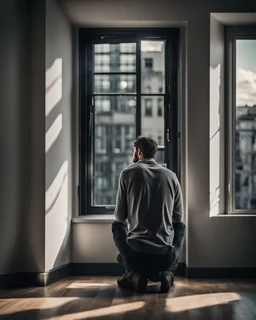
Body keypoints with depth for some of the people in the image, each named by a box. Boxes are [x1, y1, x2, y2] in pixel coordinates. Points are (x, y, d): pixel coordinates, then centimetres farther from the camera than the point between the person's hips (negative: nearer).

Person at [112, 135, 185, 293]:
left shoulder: (128, 173, 0)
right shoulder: (171, 175, 5)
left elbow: (120, 217, 4)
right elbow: (179, 218, 10)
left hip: (136, 254, -1)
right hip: (166, 258, 1)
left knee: (117, 225, 28)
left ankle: (134, 274, 7)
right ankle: (165, 274, 7)